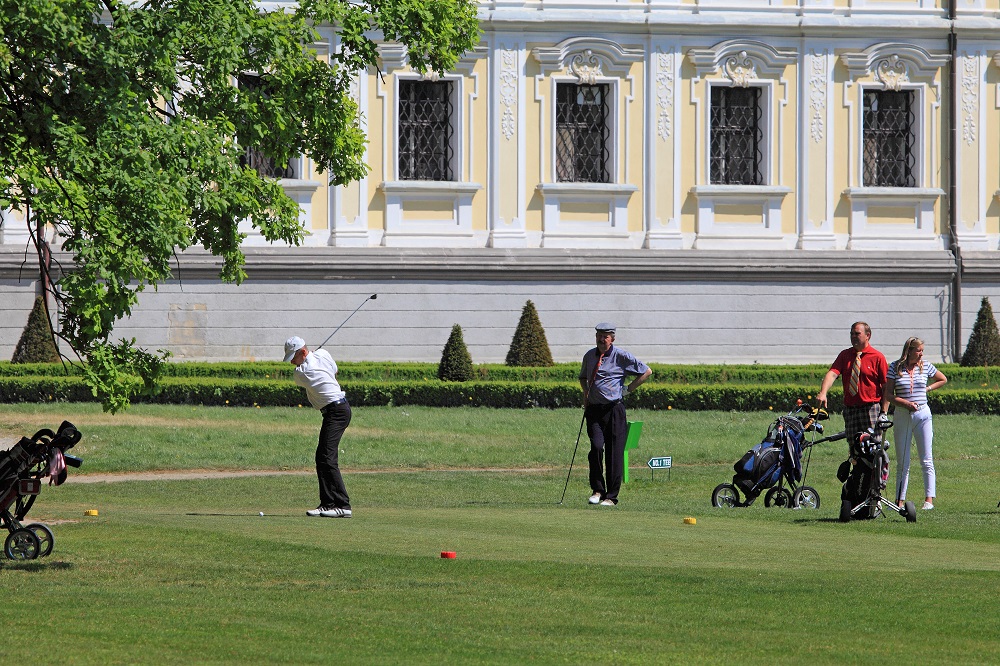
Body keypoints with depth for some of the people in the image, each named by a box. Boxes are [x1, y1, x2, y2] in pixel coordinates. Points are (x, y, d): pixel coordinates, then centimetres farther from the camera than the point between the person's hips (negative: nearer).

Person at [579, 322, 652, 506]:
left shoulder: (621, 356, -3)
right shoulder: (589, 356, 11)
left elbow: (647, 372, 2)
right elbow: (583, 377, 31)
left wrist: (628, 389, 0)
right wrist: (586, 394, 13)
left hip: (614, 410, -3)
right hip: (594, 409, 3)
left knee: (614, 453, -2)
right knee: (596, 446, -15)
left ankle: (611, 496, 6)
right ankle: (597, 489, -2)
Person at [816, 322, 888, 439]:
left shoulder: (877, 357, 1)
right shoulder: (844, 355, 11)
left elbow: (886, 386, -1)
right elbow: (832, 374, -5)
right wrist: (823, 393, -23)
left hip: (869, 408, -4)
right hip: (849, 409, 4)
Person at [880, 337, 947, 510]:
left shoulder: (926, 366, 4)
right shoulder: (895, 368, -1)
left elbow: (943, 380, 20)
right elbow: (888, 394, -4)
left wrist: (927, 389, 6)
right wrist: (905, 403, -17)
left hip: (922, 415, 1)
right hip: (902, 416, -1)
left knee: (926, 461, -2)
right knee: (902, 462, 3)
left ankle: (929, 499, -2)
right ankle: (900, 501, 7)